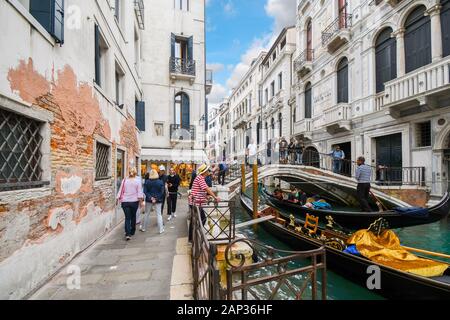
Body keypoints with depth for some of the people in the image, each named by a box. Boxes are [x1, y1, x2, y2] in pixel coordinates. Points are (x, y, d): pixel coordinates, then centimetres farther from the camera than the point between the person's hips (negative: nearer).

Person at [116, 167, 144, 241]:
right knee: (133, 217, 16)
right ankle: (132, 232, 28)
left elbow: (120, 191, 3)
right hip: (134, 201, -1)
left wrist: (117, 199, 12)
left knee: (127, 218, 1)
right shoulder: (138, 181, -4)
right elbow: (139, 192, -7)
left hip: (125, 201, 1)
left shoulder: (124, 180, 1)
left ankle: (128, 234, -10)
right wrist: (140, 201, -4)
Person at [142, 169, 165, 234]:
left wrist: (150, 198, -12)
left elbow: (145, 191, -8)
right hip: (158, 200, -1)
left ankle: (143, 228, 27)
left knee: (146, 214, 15)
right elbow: (162, 192, -9)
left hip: (149, 200, 1)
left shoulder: (147, 182, -4)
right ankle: (161, 229, 7)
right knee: (159, 214, 5)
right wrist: (156, 199, -11)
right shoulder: (160, 182, -6)